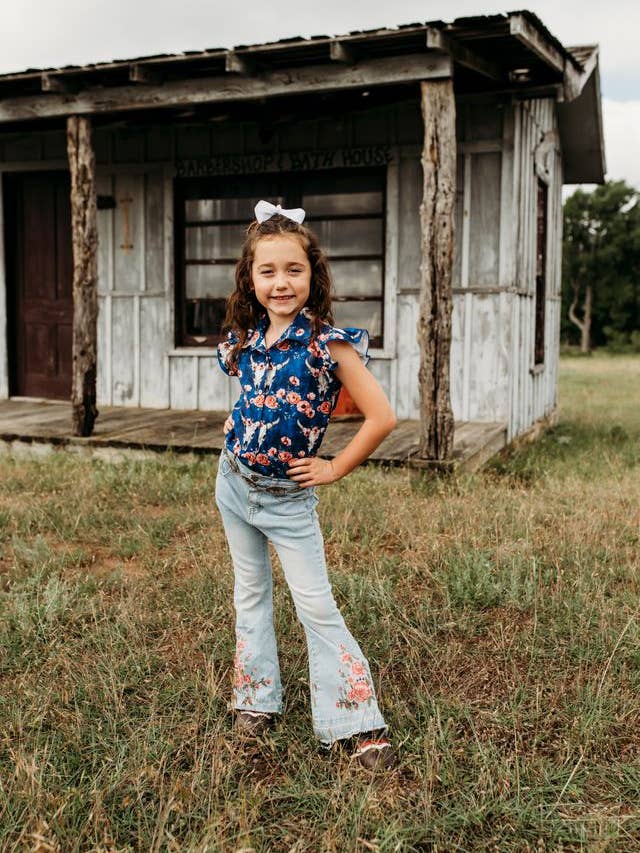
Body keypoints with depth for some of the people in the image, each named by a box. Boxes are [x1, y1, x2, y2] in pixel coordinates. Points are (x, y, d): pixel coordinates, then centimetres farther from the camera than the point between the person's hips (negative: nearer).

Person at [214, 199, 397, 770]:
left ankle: (358, 722, 7)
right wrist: (246, 439, 7)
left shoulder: (329, 343, -18)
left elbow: (381, 417, -19)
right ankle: (257, 699, 32)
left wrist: (334, 469, -12)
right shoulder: (245, 339, -1)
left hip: (288, 497, -5)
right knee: (250, 593, 16)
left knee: (317, 606, -3)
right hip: (234, 483, 6)